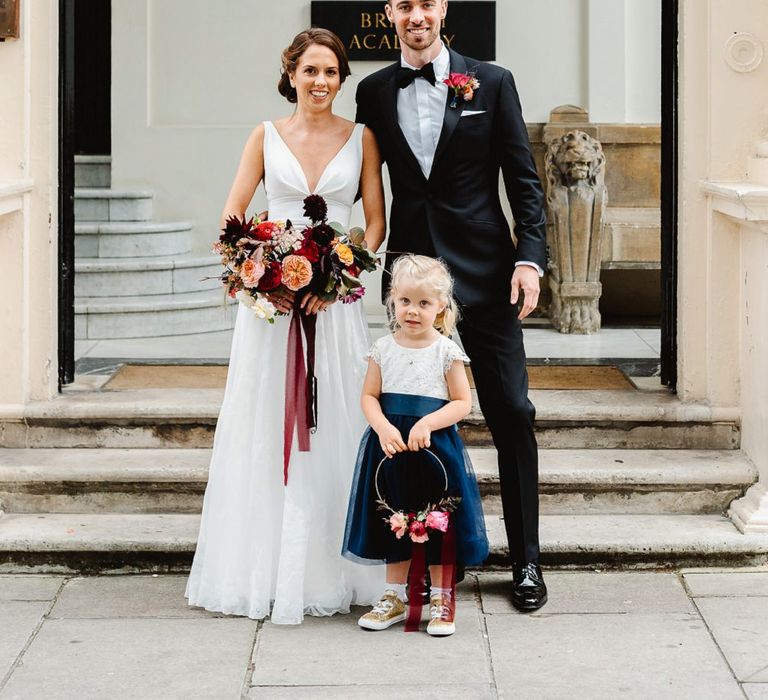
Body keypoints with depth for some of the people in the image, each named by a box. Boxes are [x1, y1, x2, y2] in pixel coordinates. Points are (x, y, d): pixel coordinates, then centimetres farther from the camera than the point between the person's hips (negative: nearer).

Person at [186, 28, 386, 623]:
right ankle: (264, 569, 9)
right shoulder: (267, 136, 6)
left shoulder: (361, 138, 6)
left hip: (335, 300, 0)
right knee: (266, 433, 2)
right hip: (271, 297, 0)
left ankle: (329, 569, 9)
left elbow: (376, 223, 3)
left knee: (334, 432, 0)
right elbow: (232, 215, 6)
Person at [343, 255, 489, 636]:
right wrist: (383, 428, -16)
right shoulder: (383, 349, 3)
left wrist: (427, 424, -19)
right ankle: (394, 597, 25)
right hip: (390, 447, 3)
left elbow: (463, 402, -6)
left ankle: (442, 601, 17)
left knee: (437, 525, 4)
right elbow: (369, 396, 2)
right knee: (394, 523, 13)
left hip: (435, 447, -3)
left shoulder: (446, 351, -5)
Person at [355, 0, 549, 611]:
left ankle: (526, 560, 9)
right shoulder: (374, 92, 7)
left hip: (485, 270, -2)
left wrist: (531, 258, -10)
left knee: (512, 413, -1)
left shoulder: (491, 83, 1)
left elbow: (524, 179, 0)